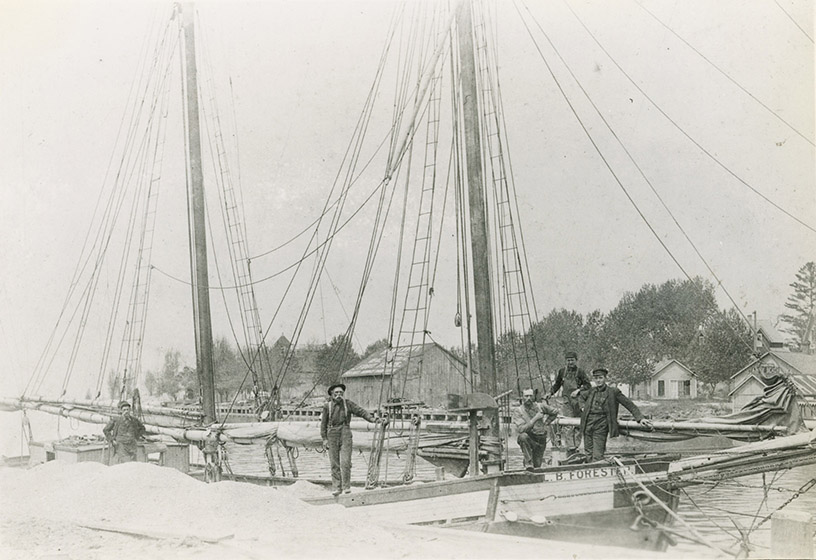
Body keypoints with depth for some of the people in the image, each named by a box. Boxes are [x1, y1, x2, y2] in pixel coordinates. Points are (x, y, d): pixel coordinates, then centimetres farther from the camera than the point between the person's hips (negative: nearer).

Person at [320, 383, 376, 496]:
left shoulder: (347, 404, 3)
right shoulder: (327, 406, 4)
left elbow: (360, 411, -4)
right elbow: (323, 423, 8)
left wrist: (370, 418, -20)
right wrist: (324, 438, 3)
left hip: (345, 434, -1)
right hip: (332, 435, 1)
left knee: (345, 461, -10)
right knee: (335, 463, 3)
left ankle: (346, 486, 2)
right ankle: (336, 487, 11)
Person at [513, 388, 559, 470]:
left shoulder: (540, 406, -1)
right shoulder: (517, 411, -11)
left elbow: (554, 412, 16)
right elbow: (521, 429, -23)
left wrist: (546, 423, 8)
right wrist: (535, 419, -23)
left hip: (541, 440, 3)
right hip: (528, 439, -3)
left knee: (537, 465, 0)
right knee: (523, 436, -38)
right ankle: (528, 463, -29)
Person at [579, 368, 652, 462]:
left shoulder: (613, 392, 0)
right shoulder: (590, 392, 12)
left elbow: (629, 404, 1)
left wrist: (640, 418, -5)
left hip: (601, 425, -4)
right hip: (588, 424, 4)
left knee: (597, 456, -11)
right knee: (589, 454, 7)